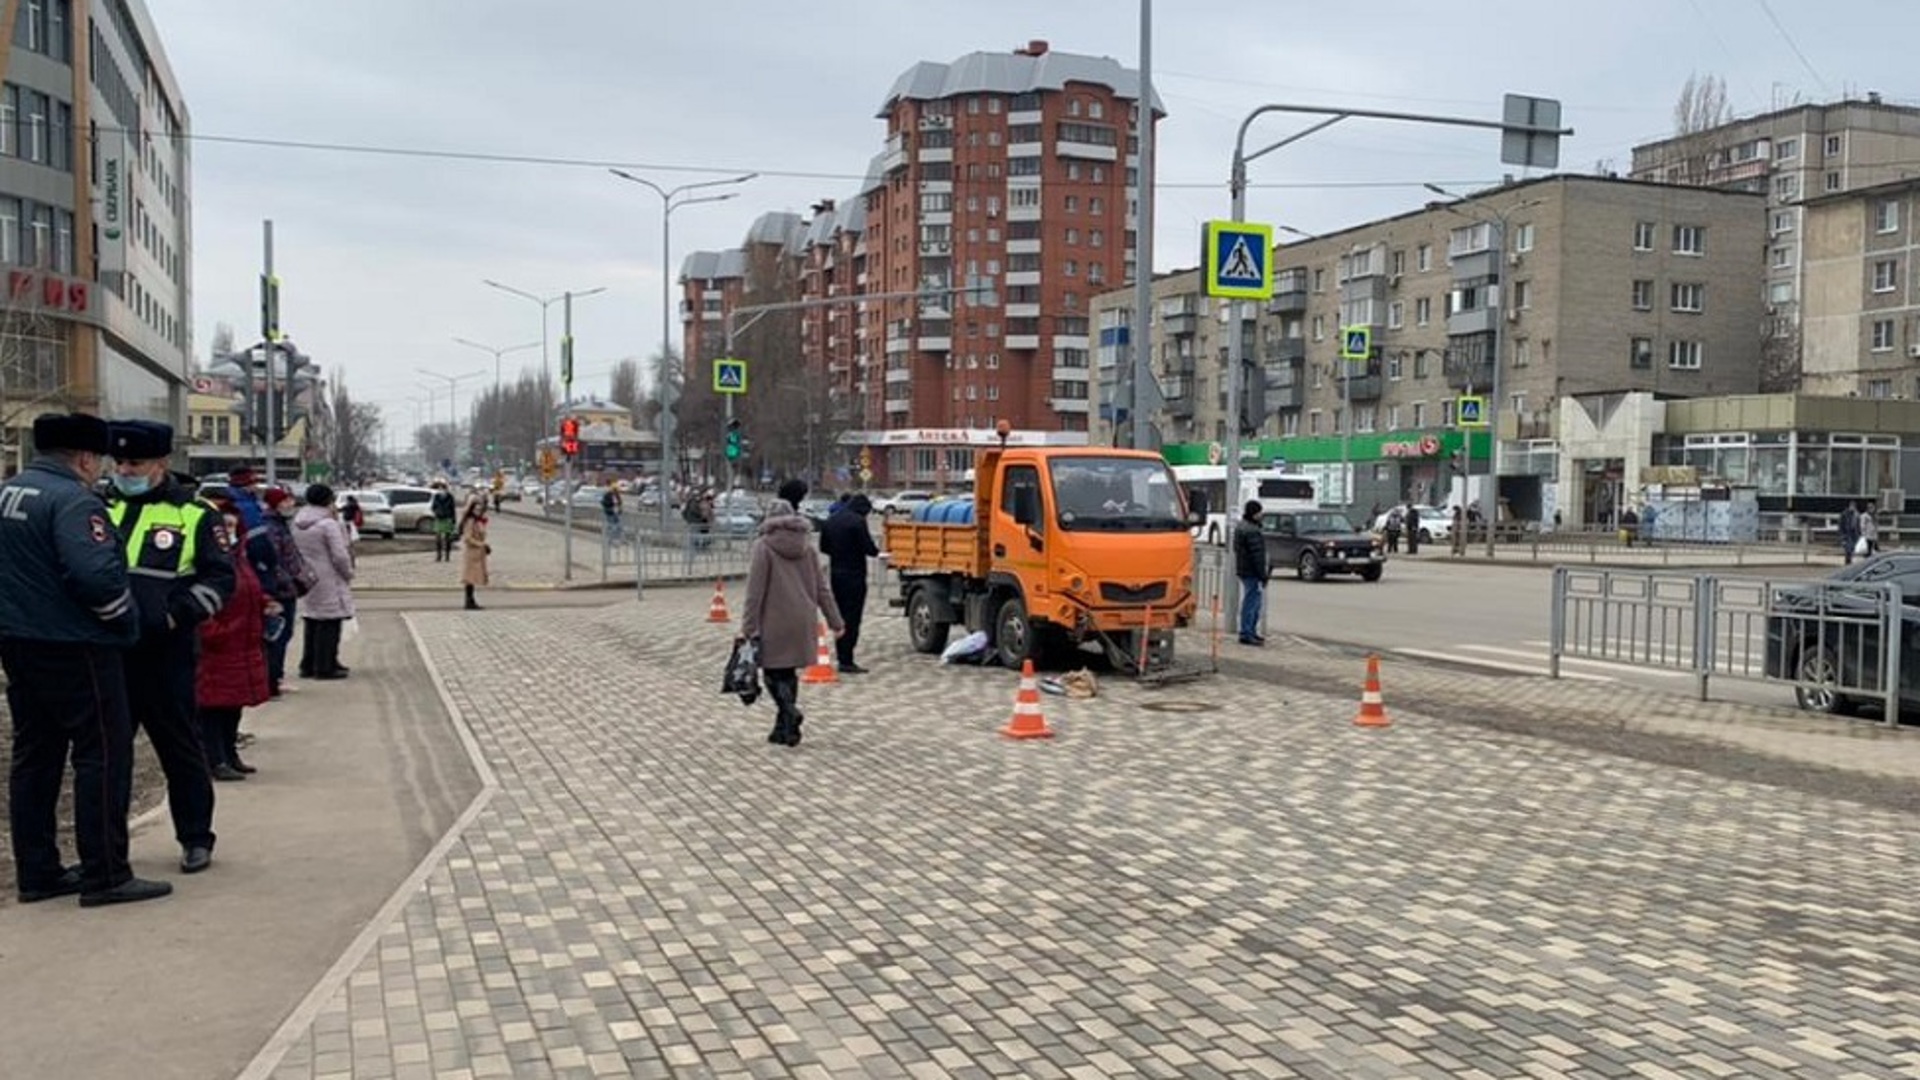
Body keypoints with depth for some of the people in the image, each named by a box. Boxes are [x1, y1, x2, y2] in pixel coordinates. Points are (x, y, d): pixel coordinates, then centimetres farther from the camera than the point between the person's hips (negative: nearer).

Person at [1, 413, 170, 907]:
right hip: (74, 648, -9)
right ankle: (105, 876, 0)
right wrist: (127, 621, -13)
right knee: (104, 755, -3)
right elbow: (97, 575, -27)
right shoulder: (74, 500, -17)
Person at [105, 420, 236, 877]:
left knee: (180, 749, 4)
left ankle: (196, 839, 15)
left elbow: (220, 577, -3)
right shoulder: (104, 510, 12)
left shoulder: (195, 515, -1)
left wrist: (174, 617, -14)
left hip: (166, 654, -4)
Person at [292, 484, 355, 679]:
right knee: (329, 624, -1)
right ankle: (325, 667, 0)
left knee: (312, 623, 16)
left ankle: (308, 665, 22)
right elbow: (340, 556, -16)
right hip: (328, 581, -8)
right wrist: (349, 573, -2)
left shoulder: (297, 524, 7)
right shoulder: (329, 524, -16)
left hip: (307, 580, 8)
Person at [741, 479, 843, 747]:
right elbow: (821, 587, 8)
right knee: (789, 672, 15)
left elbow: (755, 592, -12)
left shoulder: (764, 547, -8)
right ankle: (784, 728, 18)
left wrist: (748, 627, -11)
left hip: (774, 623, -5)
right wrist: (835, 621, 12)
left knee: (773, 672, 5)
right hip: (802, 622, 5)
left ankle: (789, 711, -21)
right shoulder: (806, 545, 7)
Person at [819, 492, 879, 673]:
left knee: (840, 617, 14)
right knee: (852, 619, -5)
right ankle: (847, 661, -7)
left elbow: (823, 547, 14)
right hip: (854, 576, -7)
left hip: (835, 575, 7)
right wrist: (876, 550, 4)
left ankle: (842, 659, 17)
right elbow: (869, 548, -16)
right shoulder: (857, 522, -14)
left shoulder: (830, 521, 10)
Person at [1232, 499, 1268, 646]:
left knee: (1251, 601, 18)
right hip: (1251, 572, -11)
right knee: (1251, 601, -6)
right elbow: (1257, 555, -21)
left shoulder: (1240, 526, 14)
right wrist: (1263, 574, -17)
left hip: (1243, 570, 11)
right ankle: (1246, 634, -4)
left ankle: (1251, 632, 26)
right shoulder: (1252, 531, -20)